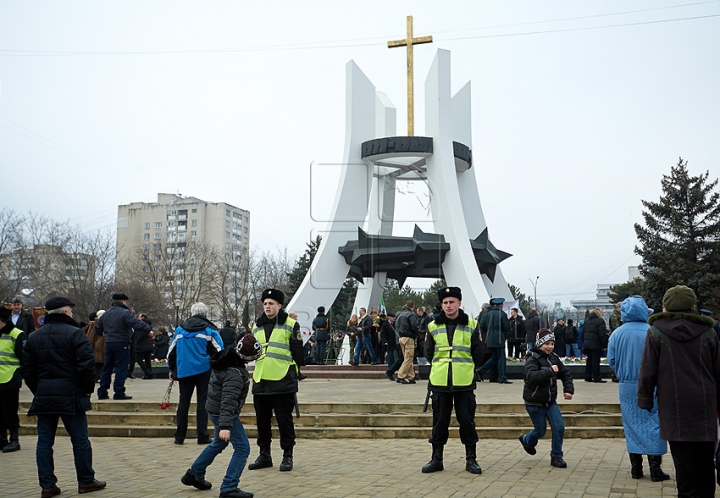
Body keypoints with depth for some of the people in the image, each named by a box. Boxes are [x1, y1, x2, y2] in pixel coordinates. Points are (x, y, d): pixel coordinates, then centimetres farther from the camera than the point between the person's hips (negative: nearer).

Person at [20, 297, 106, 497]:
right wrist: (88, 388, -2)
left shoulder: (33, 337, 10)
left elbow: (26, 369, 10)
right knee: (80, 439, 5)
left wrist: (38, 390, 17)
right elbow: (86, 364, -16)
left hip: (43, 396, 5)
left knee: (44, 441, 10)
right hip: (70, 394, -5)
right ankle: (86, 481, 13)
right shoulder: (75, 333, -9)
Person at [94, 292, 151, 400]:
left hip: (108, 344, 8)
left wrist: (102, 334, 42)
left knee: (107, 368, 13)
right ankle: (119, 393, -3)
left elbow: (97, 328, 24)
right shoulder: (125, 313, -11)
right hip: (122, 344, -7)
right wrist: (147, 329, -19)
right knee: (121, 368, -3)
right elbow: (137, 324, -24)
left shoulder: (105, 314, 15)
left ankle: (102, 392, 15)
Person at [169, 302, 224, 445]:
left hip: (184, 371, 3)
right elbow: (219, 351, -5)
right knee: (202, 402, 3)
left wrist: (172, 370, 22)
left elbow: (171, 351, 12)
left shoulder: (180, 329, 7)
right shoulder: (209, 329, -2)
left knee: (183, 402, 10)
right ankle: (202, 436, 3)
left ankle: (179, 436, 12)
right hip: (204, 370, -2)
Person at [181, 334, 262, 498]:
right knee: (242, 448, -5)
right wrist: (225, 426, -41)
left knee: (219, 443, 29)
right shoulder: (235, 374, -29)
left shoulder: (226, 358, 0)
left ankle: (194, 475, 41)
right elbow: (229, 400, -36)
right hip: (222, 412, -10)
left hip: (215, 409, 10)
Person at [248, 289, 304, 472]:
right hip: (260, 381, 5)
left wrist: (294, 373, -4)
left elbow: (297, 353, -2)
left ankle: (287, 456, 14)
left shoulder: (291, 325, -2)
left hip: (283, 381, -5)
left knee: (284, 420, 2)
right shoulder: (257, 326, 15)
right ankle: (264, 455, 24)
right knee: (262, 420, 12)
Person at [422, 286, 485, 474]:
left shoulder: (471, 325, 2)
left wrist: (466, 369, 11)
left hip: (464, 383, -1)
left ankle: (471, 459, 15)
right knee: (439, 421, 6)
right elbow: (428, 353, 15)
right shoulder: (433, 326, 4)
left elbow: (478, 353, 8)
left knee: (467, 420, 3)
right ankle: (436, 458, 17)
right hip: (439, 382, 1)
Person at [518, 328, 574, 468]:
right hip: (535, 402, -6)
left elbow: (566, 374, 12)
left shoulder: (554, 357, 3)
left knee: (559, 427, -5)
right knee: (540, 430, 7)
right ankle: (526, 440, 41)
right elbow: (531, 376, -33)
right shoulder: (532, 358, -17)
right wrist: (550, 371, -38)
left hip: (550, 401, 6)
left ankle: (556, 457, 11)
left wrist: (569, 389, -2)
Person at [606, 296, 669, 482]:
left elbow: (611, 360, 0)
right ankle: (655, 468, 7)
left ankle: (636, 468, 17)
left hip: (627, 387, 3)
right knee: (653, 424, 6)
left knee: (632, 426, 11)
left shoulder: (616, 334, -3)